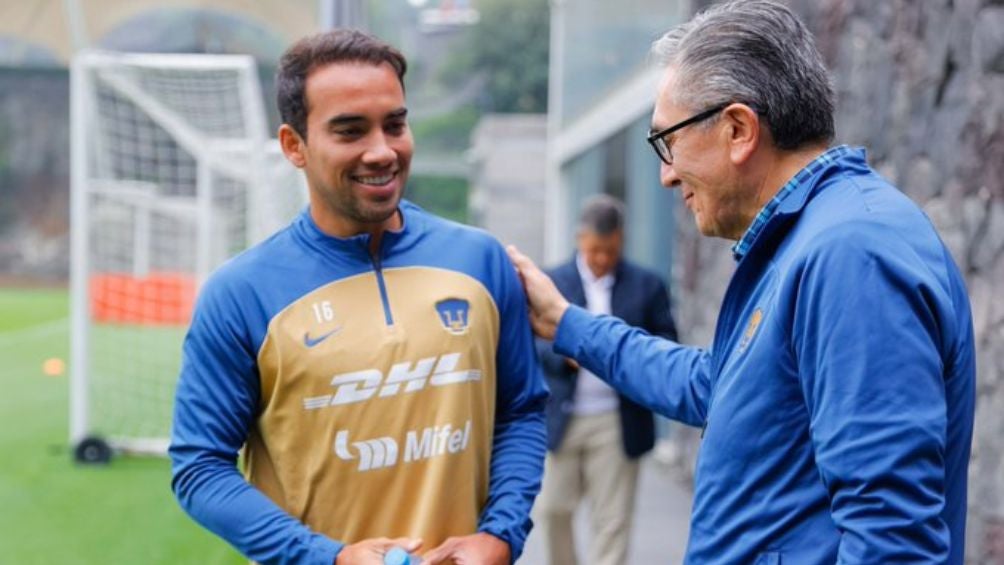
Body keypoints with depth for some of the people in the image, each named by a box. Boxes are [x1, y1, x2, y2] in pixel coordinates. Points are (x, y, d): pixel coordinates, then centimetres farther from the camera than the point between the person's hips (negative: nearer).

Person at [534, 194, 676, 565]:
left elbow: (666, 342, 3)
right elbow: (534, 343, -1)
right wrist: (566, 354, -21)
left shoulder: (646, 285, 4)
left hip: (618, 422, -1)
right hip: (561, 419, 1)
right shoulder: (552, 282, 5)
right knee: (551, 510, 7)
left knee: (611, 520, 2)